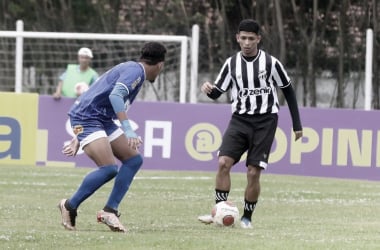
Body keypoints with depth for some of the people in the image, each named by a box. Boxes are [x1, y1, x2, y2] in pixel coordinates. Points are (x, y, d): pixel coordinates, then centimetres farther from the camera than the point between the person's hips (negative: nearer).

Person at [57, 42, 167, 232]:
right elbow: (115, 95, -28)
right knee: (109, 169, -21)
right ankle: (70, 206, -4)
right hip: (86, 118, -10)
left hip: (102, 120, 10)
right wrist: (128, 129, -34)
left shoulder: (132, 69, 21)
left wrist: (79, 139, 31)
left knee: (134, 159, 4)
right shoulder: (135, 71, -10)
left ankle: (110, 211, 4)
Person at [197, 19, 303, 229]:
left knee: (253, 172, -6)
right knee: (223, 162, -17)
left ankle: (247, 217, 10)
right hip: (240, 119, 2)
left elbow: (288, 91, 6)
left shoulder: (271, 63, -4)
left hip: (265, 122, -2)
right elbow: (217, 92, 7)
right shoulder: (231, 63, 3)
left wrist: (297, 125, 6)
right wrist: (208, 89, -18)